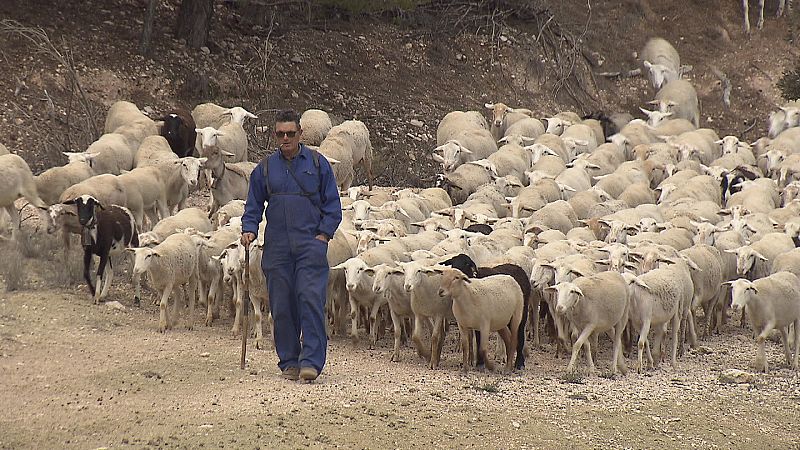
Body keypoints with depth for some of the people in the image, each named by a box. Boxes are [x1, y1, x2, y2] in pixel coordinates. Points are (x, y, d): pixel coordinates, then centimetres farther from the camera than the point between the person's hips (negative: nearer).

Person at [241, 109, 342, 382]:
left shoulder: (318, 164, 6)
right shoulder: (265, 168, 12)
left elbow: (333, 205, 8)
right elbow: (254, 205, 17)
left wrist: (324, 234, -3)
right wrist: (249, 229, 0)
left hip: (311, 244, -3)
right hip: (277, 246, 3)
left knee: (310, 299, -15)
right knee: (282, 306, 2)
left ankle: (311, 361, -17)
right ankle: (289, 362, 11)